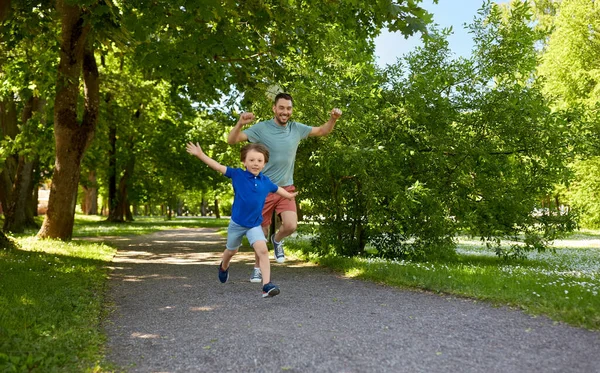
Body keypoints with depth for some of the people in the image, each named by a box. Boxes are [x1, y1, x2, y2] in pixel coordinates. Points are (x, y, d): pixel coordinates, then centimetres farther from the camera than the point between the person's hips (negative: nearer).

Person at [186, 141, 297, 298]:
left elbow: (277, 189, 18)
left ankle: (267, 285, -19)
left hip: (254, 224, 1)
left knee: (263, 250, -20)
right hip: (236, 223, -1)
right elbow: (218, 166, -14)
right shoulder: (237, 174, -12)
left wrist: (289, 195, 34)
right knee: (231, 250, 23)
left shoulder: (266, 181, -3)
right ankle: (223, 267, 56)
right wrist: (200, 154, -22)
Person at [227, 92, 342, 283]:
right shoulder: (261, 128, -11)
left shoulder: (297, 128, 1)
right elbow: (231, 140, -14)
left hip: (286, 188, 2)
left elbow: (323, 131, 14)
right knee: (262, 233, 7)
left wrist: (333, 119, -6)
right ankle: (258, 268, 29)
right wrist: (240, 123, -34)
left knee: (291, 225, -17)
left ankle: (277, 240, 19)